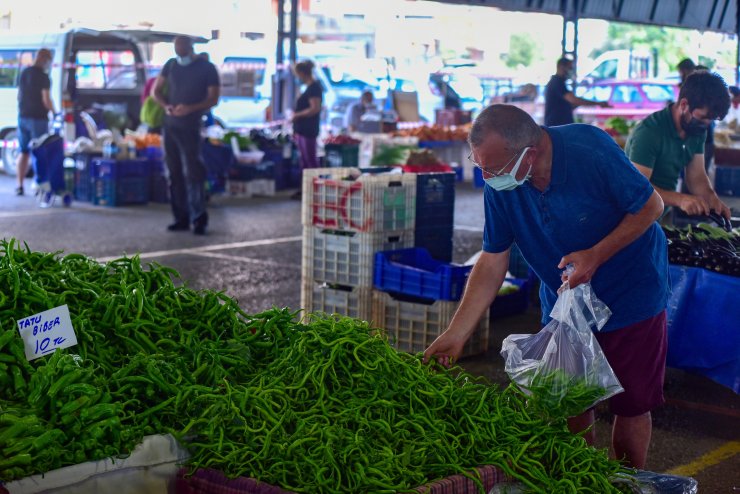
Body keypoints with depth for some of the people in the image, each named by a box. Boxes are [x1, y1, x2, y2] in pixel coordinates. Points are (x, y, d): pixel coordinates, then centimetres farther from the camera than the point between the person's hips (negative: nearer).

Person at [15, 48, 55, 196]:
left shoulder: (24, 73, 9)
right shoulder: (43, 77, -13)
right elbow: (46, 100, -17)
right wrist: (54, 111, 0)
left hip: (23, 117, 6)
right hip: (38, 119, -6)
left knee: (23, 152, 12)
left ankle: (20, 185, 10)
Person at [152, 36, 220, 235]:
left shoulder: (207, 68, -4)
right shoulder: (171, 65, 9)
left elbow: (213, 99, -7)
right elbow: (156, 90, 14)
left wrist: (190, 108, -22)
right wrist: (165, 106, -8)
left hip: (190, 127, -5)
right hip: (169, 125, 5)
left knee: (192, 172, -9)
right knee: (174, 173, 6)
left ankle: (199, 218, -4)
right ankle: (181, 218, 11)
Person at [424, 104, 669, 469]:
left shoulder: (590, 149, -28)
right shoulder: (498, 185, -15)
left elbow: (651, 206, -16)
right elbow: (492, 261, -9)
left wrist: (596, 255, -27)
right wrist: (456, 334, -13)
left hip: (631, 298, -3)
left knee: (631, 405, 5)